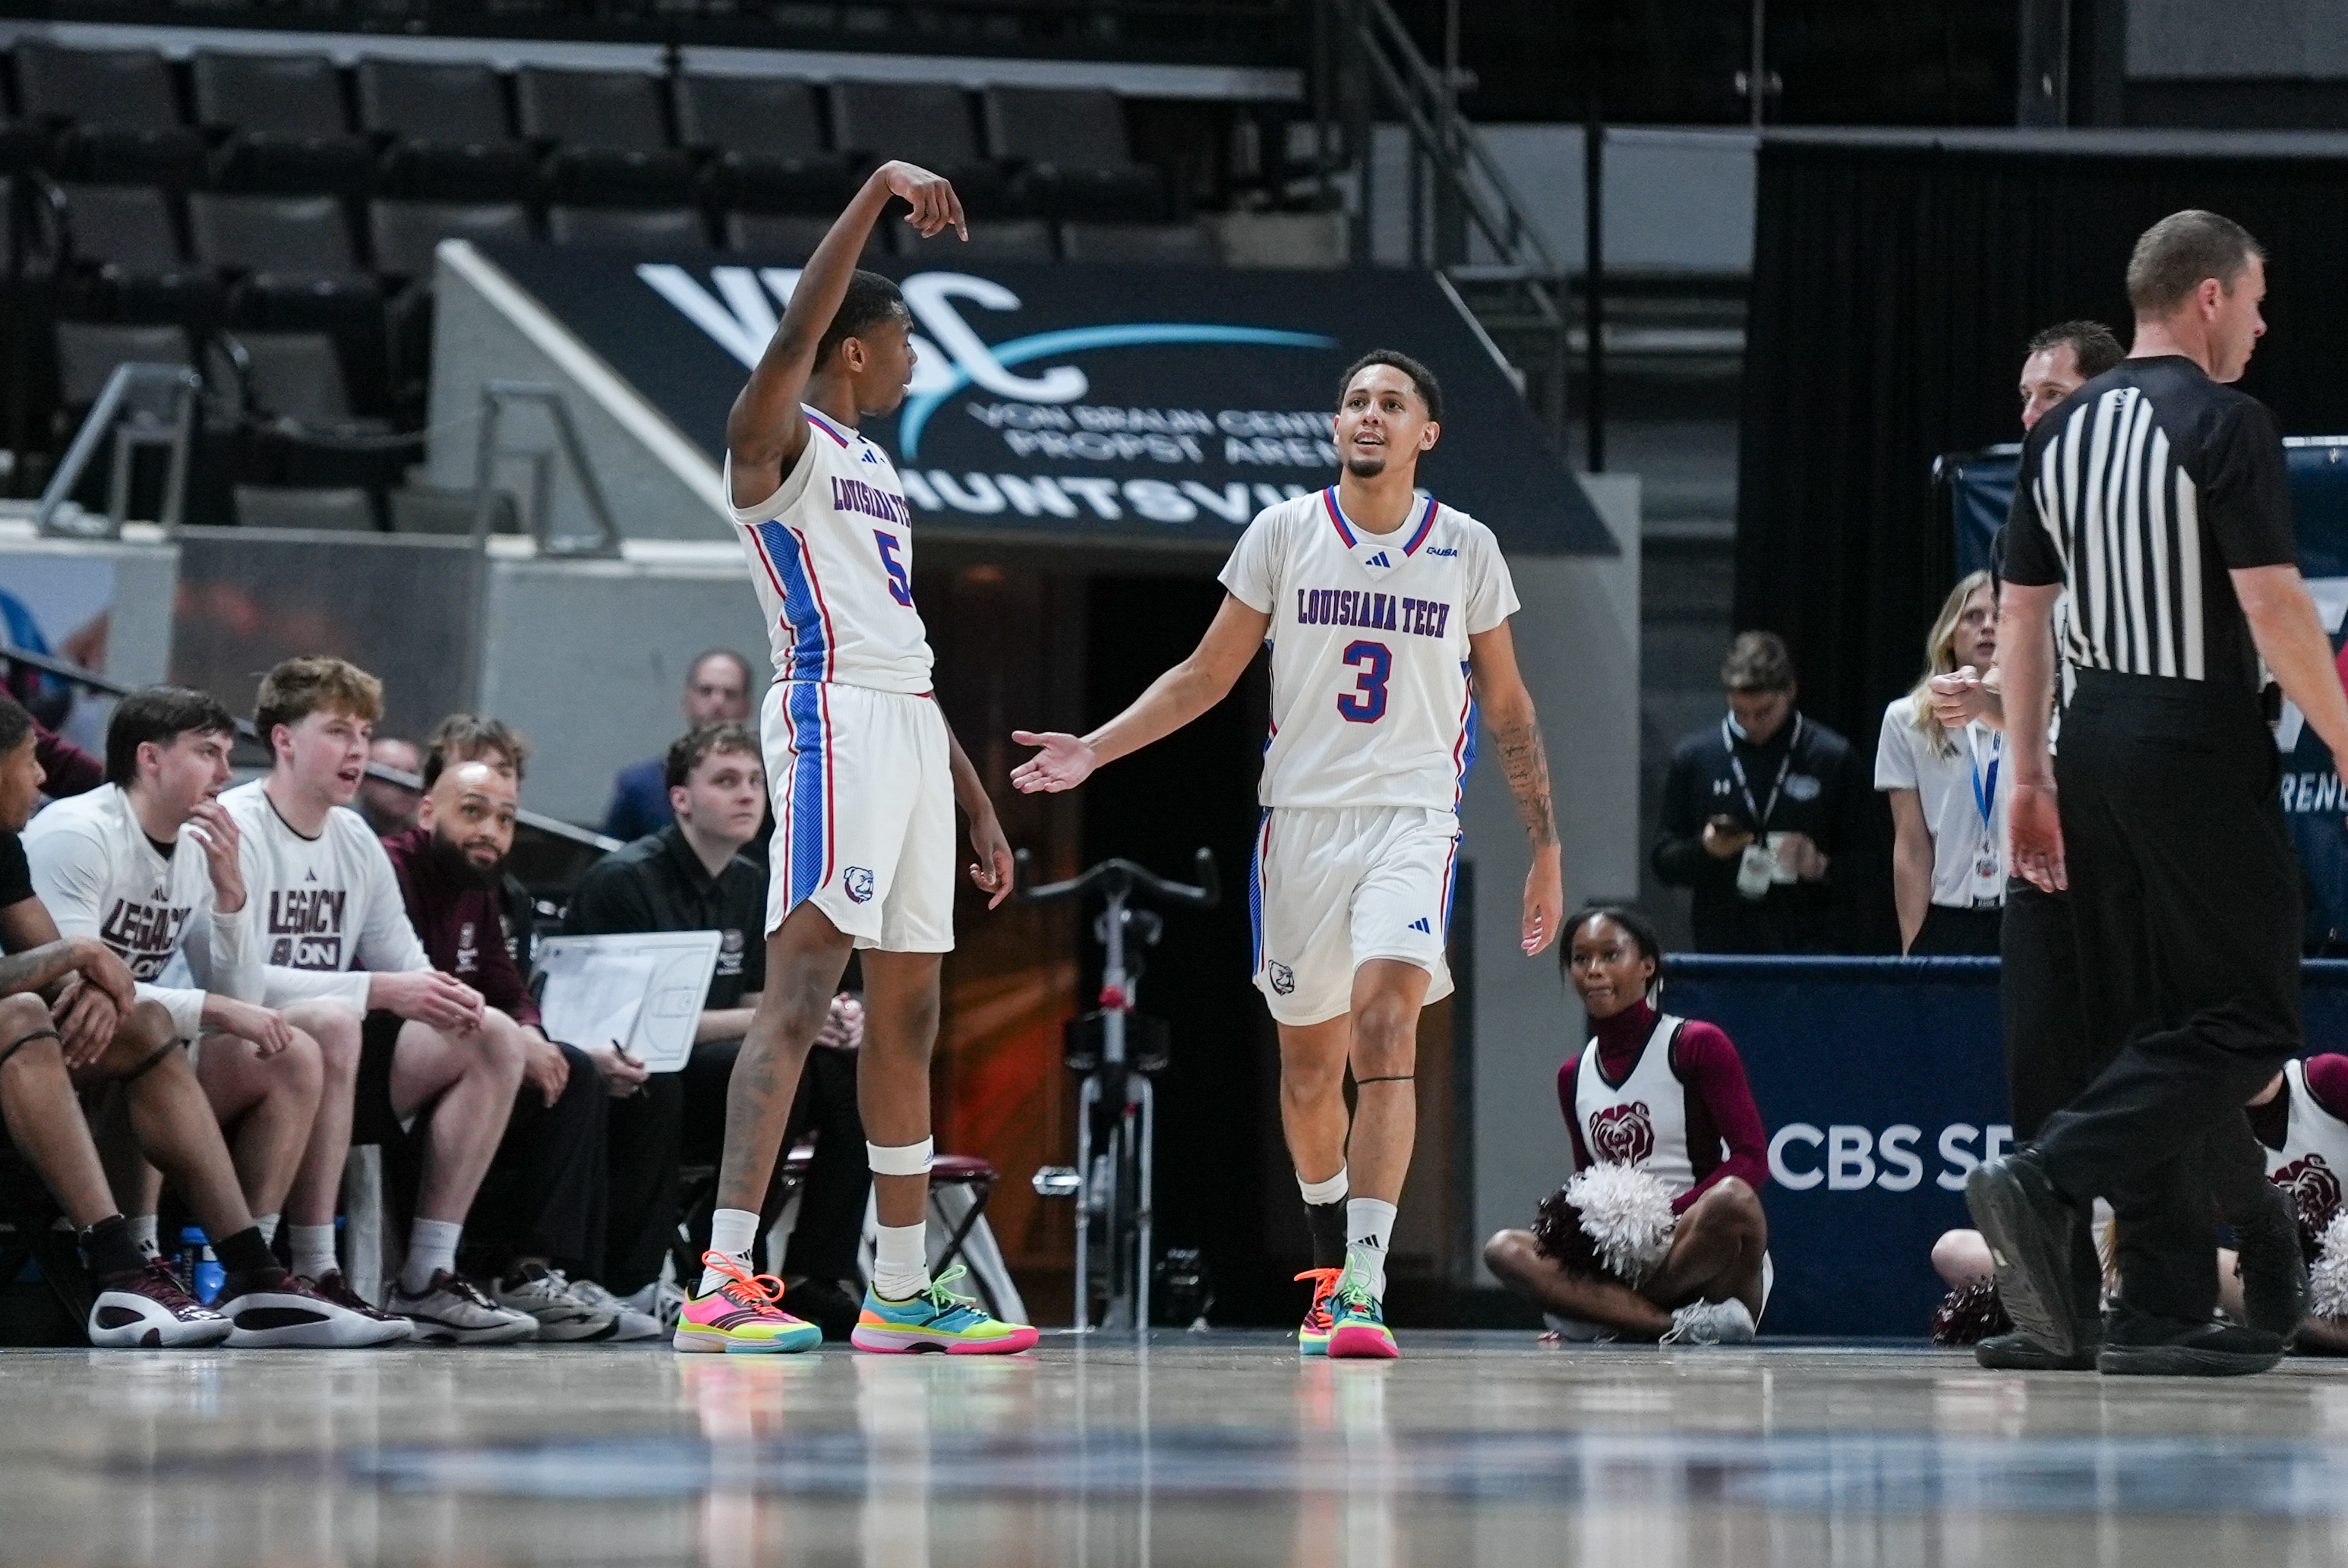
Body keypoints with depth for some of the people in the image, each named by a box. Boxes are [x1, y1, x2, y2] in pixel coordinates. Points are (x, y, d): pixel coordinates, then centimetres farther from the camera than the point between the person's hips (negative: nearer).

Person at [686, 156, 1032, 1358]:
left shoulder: (875, 470, 24)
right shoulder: (773, 441, -1)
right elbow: (797, 330, -23)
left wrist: (978, 805, 24)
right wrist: (878, 191, -27)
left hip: (909, 727, 10)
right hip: (834, 718, -10)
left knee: (907, 1013, 12)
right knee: (800, 989, -18)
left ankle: (902, 1295, 18)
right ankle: (722, 1284, -25)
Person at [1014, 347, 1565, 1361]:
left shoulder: (1467, 550, 4)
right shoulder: (1283, 534, 2)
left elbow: (1506, 707, 12)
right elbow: (1208, 675, 8)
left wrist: (1545, 848, 11)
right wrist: (1095, 750, -3)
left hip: (1412, 819, -2)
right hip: (1302, 817, 2)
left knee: (1386, 1029, -21)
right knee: (1309, 1059, 10)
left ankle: (1365, 1288, -25)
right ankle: (1329, 1260, 32)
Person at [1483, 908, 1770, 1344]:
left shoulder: (1698, 1046, -1)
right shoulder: (1574, 1075, 16)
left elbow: (1751, 1159, -9)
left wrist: (1664, 1217, -21)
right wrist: (1576, 1223, -1)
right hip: (1622, 1262, 5)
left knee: (1732, 1200, -38)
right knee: (1503, 1250, -20)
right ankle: (1678, 1324, -33)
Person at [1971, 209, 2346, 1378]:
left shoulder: (2064, 430, 12)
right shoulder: (2223, 423, -10)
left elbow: (2022, 610, 14)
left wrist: (2030, 775, 19)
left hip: (2098, 743, 8)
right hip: (2202, 745, -8)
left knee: (2155, 1026, 10)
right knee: (2244, 1023, -4)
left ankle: (2164, 1310, 8)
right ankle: (2043, 1185, -20)